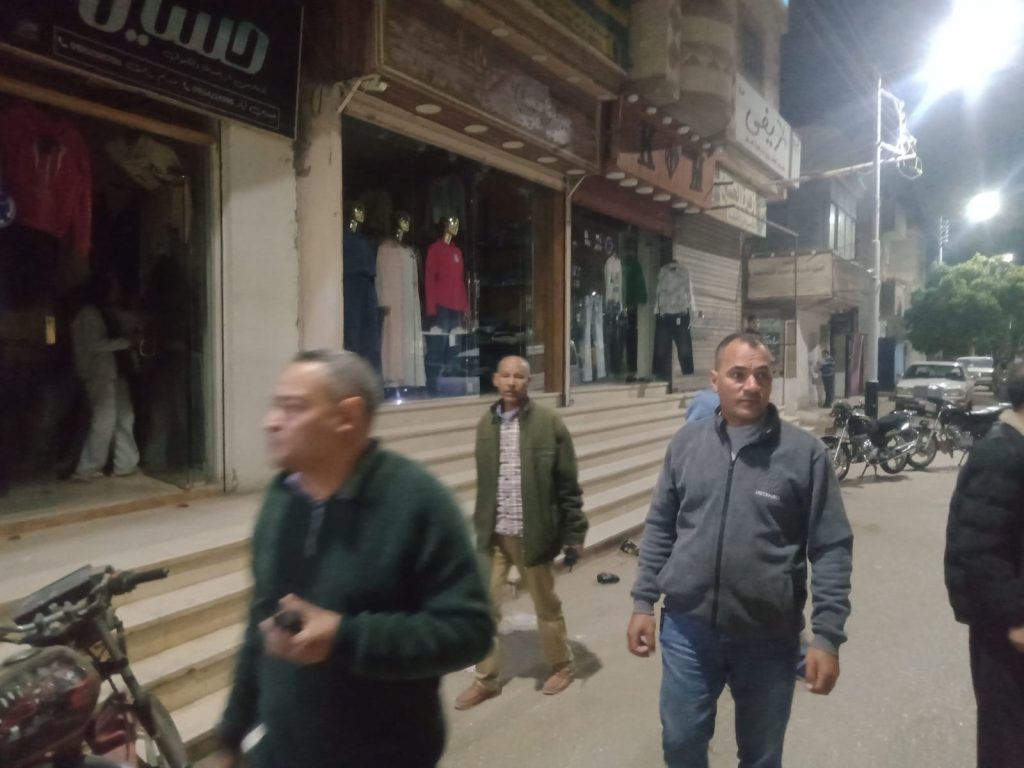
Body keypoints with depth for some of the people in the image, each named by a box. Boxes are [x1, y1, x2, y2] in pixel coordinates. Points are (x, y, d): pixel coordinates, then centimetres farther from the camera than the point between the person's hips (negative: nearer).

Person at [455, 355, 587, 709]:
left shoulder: (549, 423, -10)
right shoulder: (486, 424, 2)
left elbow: (568, 484, -7)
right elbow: (484, 482, 9)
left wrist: (574, 534, -7)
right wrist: (481, 525, 12)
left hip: (533, 533, -3)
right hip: (492, 534, 4)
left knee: (546, 605, 15)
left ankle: (562, 666, 38)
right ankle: (486, 679, 29)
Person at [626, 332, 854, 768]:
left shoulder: (804, 452, -9)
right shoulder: (686, 442, -1)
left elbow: (832, 549, -7)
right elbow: (659, 529, 5)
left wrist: (827, 636, -10)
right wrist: (643, 602, 4)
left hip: (769, 637, -1)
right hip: (687, 628, 2)